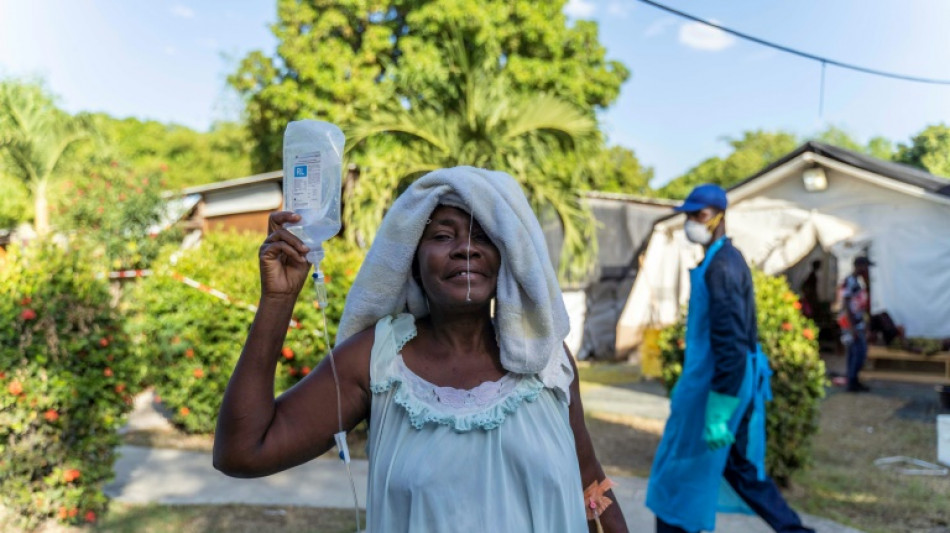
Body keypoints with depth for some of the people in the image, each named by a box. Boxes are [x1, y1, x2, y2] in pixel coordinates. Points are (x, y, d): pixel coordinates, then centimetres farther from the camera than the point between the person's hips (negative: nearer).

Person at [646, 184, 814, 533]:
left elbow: (730, 344, -25)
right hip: (738, 381, 10)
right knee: (741, 466, 20)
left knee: (682, 475, 4)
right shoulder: (728, 259, 12)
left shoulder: (719, 267, -19)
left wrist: (717, 413, -24)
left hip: (715, 384, -10)